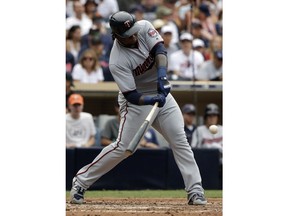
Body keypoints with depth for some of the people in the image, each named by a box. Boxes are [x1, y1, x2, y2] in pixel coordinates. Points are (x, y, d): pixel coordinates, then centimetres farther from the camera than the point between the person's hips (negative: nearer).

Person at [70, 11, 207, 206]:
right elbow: (131, 96, -25)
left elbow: (160, 50, -26)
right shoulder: (117, 62, -26)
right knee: (123, 147, -10)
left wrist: (162, 75, -43)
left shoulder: (144, 27, -14)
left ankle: (195, 192, -3)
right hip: (136, 100, -5)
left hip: (161, 93, 5)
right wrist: (152, 100, -42)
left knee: (180, 141, -4)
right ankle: (81, 182, 3)